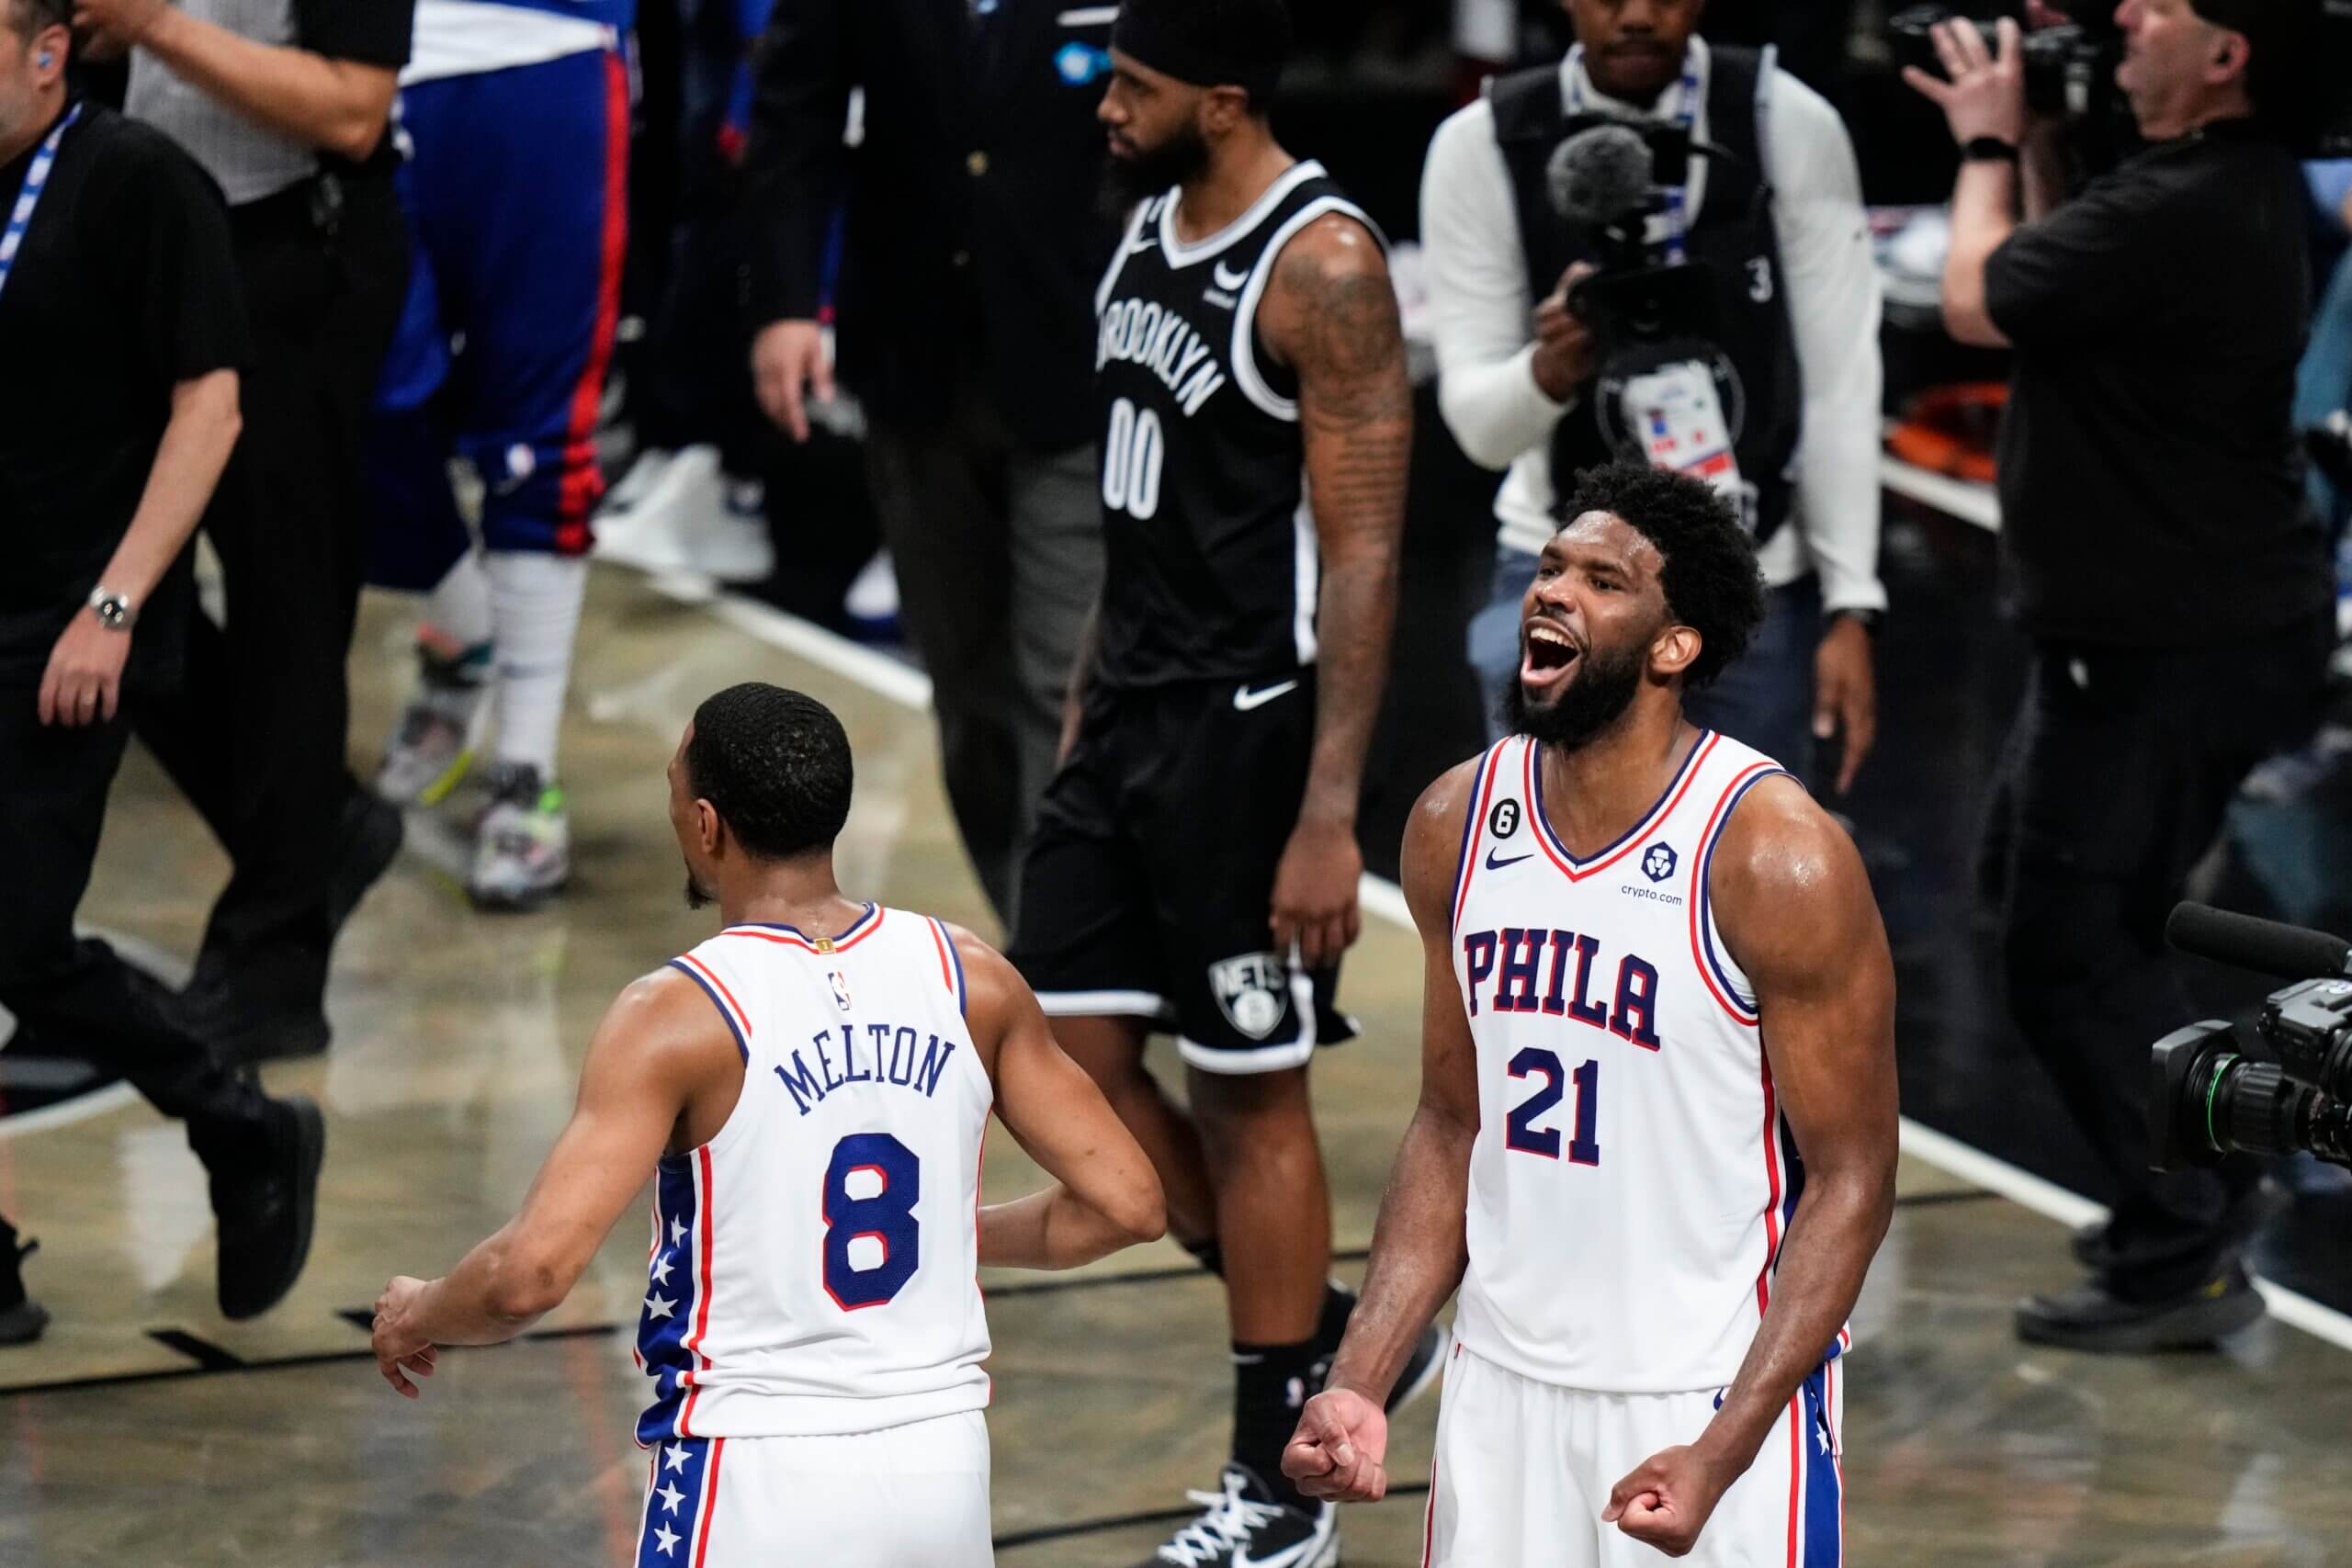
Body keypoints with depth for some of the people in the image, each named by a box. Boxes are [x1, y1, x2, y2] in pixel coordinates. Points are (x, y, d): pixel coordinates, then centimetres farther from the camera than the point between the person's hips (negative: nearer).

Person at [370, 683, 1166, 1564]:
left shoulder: (678, 1016, -14)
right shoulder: (968, 979, -1)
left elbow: (531, 1275, -22)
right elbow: (1125, 1203, 3)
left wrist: (417, 1316, 0)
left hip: (757, 1478, -5)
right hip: (944, 1460, 5)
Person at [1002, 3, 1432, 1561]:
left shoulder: (1323, 263, -17)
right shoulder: (1152, 223, 9)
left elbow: (1362, 556, -19)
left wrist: (1330, 815, -22)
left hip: (1248, 729, -8)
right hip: (1128, 714, 8)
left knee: (1250, 1092, 1)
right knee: (1069, 1059, 7)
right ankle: (1315, 1334, 24)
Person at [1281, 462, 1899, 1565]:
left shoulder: (1777, 856, -15)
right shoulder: (1457, 824, 1)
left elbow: (1850, 1181, -12)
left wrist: (1720, 1456, -20)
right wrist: (1360, 1382, 1)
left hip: (1718, 1399, -5)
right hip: (1504, 1386, 5)